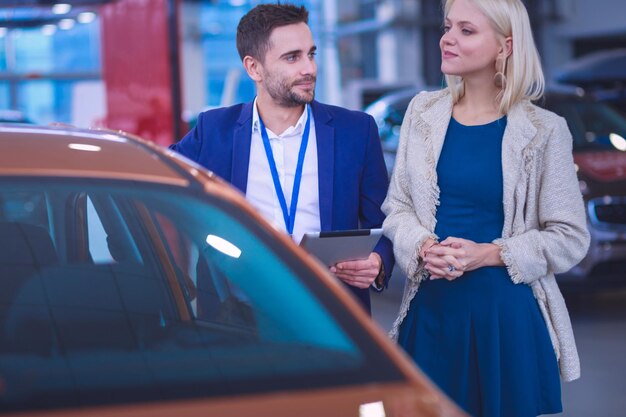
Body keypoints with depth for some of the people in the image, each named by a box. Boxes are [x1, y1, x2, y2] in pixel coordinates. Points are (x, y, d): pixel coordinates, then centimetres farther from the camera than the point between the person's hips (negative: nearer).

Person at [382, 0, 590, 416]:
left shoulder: (544, 130, -6)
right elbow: (397, 207, 9)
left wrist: (489, 254, -16)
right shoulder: (423, 112, 4)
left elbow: (570, 237, -5)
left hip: (507, 312, -3)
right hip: (431, 308, 3)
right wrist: (423, 247, -12)